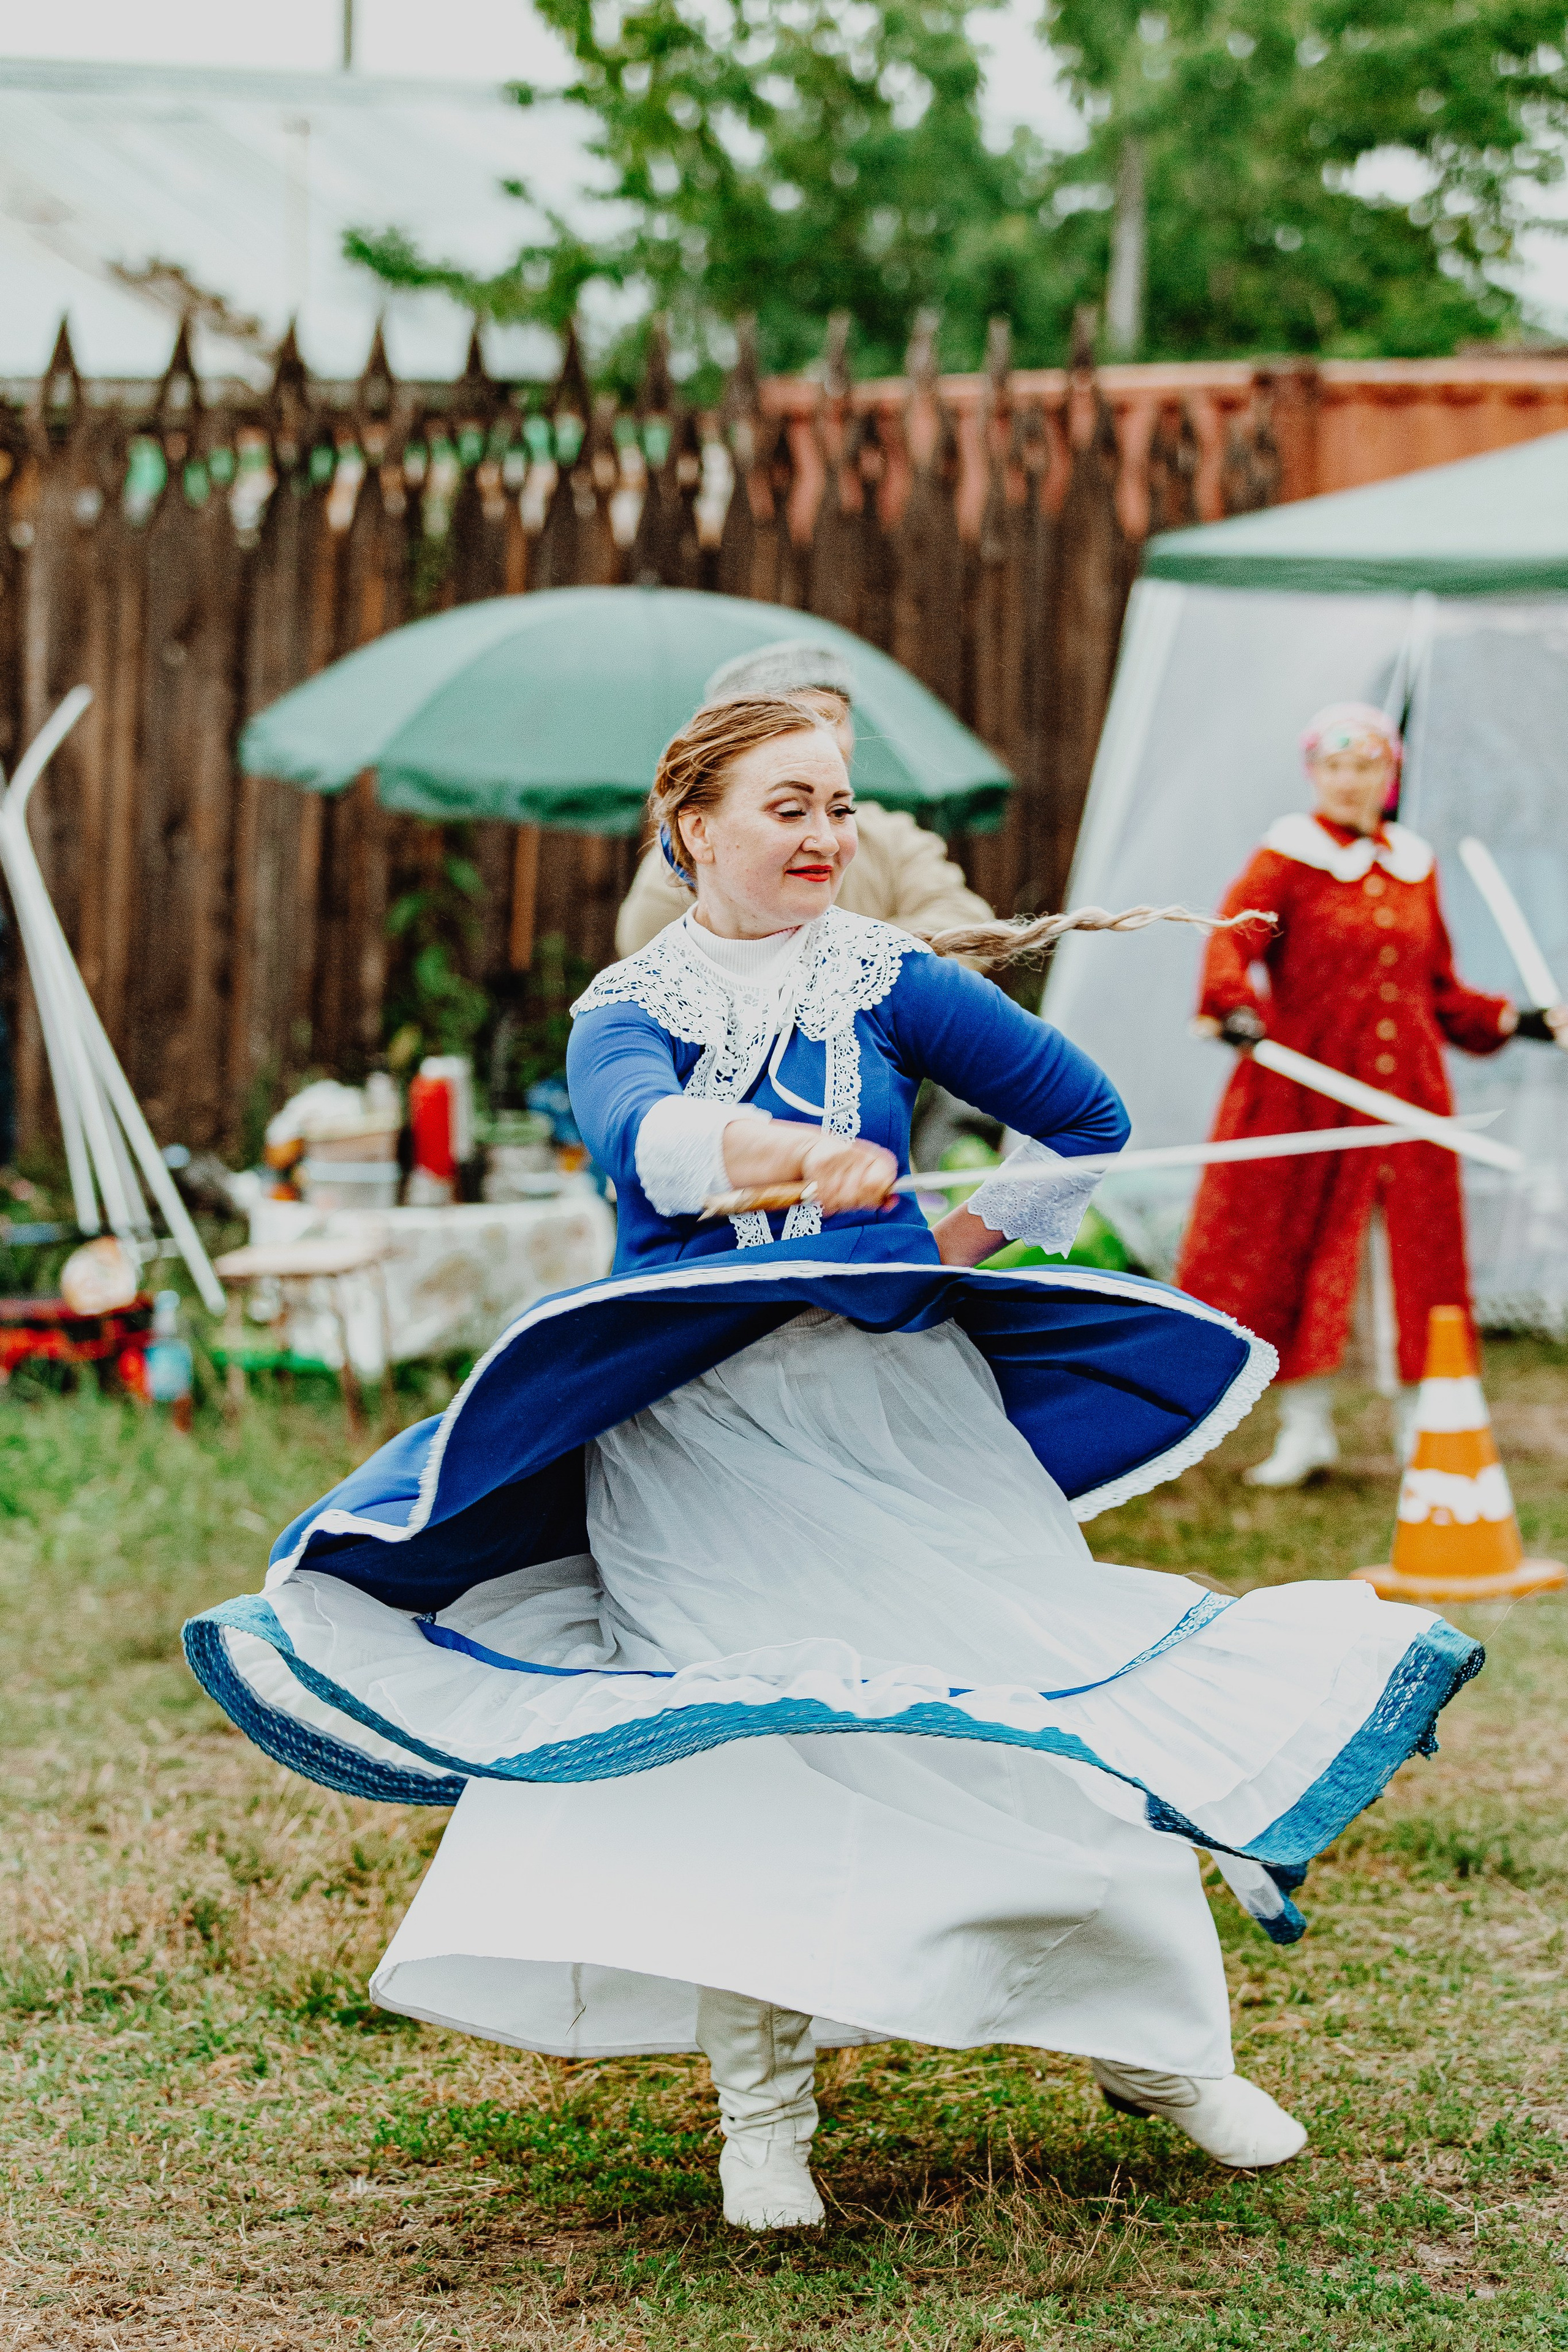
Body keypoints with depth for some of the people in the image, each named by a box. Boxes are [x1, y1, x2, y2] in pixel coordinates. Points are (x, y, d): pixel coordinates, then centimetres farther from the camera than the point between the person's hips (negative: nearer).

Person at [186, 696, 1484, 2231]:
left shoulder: (887, 982, 5)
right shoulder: (628, 1012, 2)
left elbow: (1086, 1116, 11)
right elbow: (637, 1135, -22)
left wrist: (961, 1252, 6)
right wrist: (807, 1155, -40)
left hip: (898, 1407, 1)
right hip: (694, 1436, -1)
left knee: (1050, 1702, -1)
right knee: (731, 1742, -9)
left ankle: (1161, 2048, 15)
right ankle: (761, 2112, 1)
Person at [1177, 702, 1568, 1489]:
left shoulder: (1415, 866, 13)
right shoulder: (1287, 861, -2)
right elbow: (1233, 937, -19)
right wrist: (1232, 1007, -38)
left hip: (1405, 1093, 3)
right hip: (1305, 1086, -3)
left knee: (1413, 1251, 4)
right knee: (1301, 1249, 0)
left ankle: (1422, 1429, 14)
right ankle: (1305, 1426, 11)